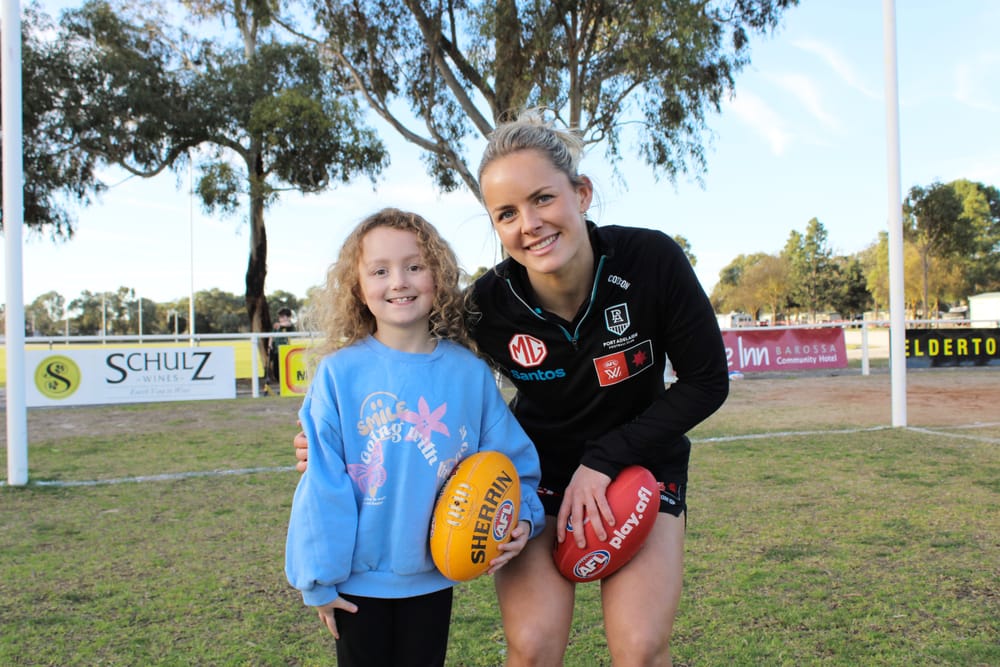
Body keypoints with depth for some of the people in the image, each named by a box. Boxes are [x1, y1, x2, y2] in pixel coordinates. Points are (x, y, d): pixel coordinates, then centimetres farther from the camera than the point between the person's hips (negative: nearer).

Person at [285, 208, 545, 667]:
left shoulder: (470, 373, -7)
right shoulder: (340, 373, -13)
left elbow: (511, 459, 2)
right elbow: (323, 482, -10)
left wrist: (520, 516, -13)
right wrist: (319, 576, -6)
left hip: (433, 576, 2)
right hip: (358, 579, -1)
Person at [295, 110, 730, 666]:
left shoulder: (651, 260, -24)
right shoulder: (489, 303, -22)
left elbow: (706, 382, -13)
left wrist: (604, 460, -18)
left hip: (641, 461, 0)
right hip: (539, 469, 0)